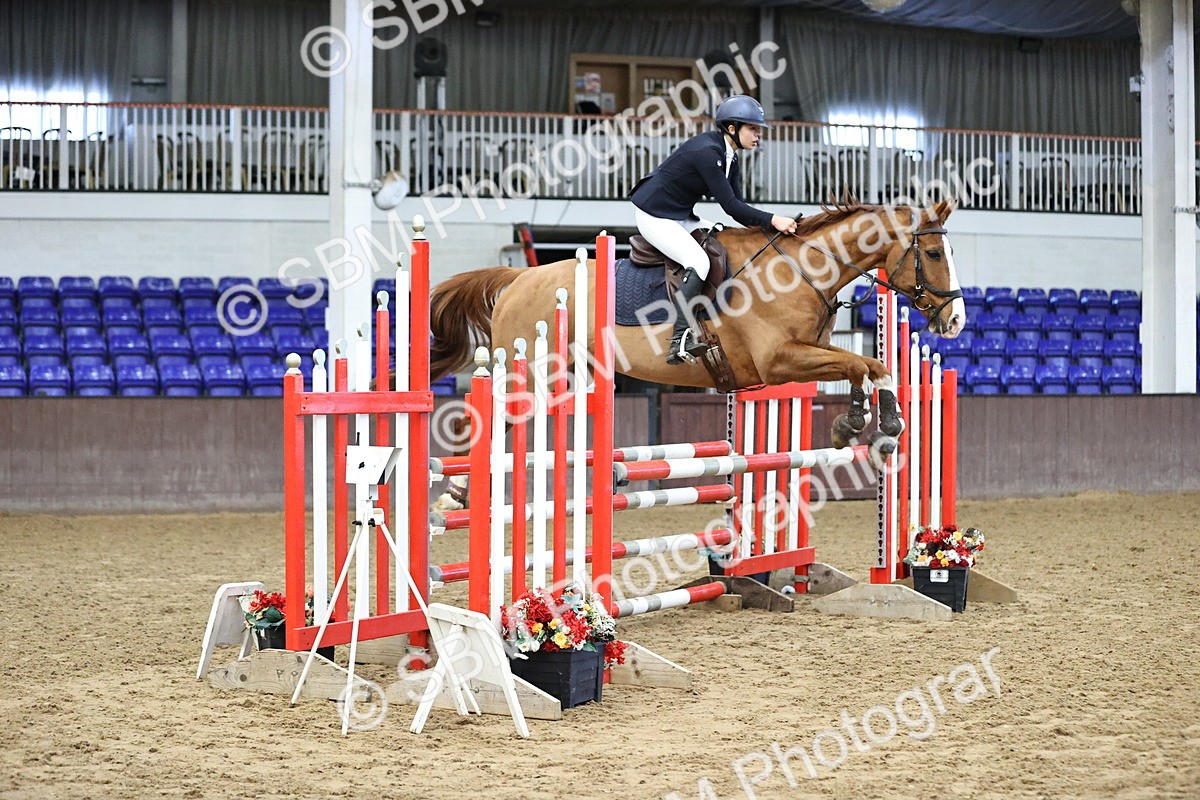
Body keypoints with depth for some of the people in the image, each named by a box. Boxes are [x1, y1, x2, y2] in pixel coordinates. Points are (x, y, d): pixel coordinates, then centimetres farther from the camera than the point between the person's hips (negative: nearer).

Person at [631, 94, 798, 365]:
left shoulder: (729, 157, 6)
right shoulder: (706, 152, -24)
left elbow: (736, 206, 8)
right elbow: (730, 205, -27)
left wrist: (766, 225, -6)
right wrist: (772, 220, -29)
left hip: (680, 216, 11)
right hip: (654, 215, -11)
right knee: (698, 262, -26)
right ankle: (680, 342, -27)